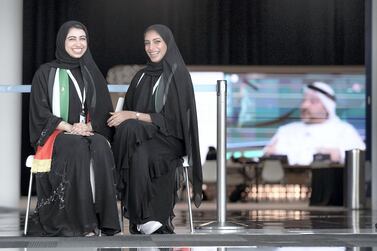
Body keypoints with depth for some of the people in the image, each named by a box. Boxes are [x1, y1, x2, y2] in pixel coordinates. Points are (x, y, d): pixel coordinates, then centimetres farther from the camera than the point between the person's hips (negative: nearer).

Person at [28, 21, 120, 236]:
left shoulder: (93, 74, 18)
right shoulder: (46, 73, 8)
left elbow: (104, 112, 11)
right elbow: (41, 113, -1)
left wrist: (87, 126, -11)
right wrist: (69, 128, -15)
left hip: (91, 132, 3)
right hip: (55, 134, -2)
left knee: (100, 147, -34)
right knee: (78, 148, -37)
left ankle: (102, 217, -37)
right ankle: (80, 222, -40)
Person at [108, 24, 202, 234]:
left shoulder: (179, 75, -1)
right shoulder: (142, 76, 18)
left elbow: (172, 119, -9)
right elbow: (129, 110, 16)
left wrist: (133, 116, -18)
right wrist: (122, 118, -9)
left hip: (169, 138, -4)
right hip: (140, 135, 4)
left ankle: (144, 218, -33)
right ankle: (145, 219, -34)